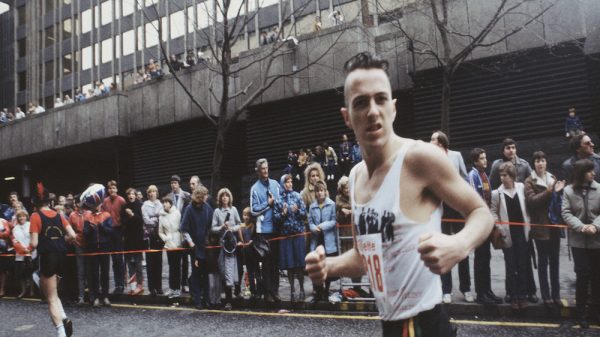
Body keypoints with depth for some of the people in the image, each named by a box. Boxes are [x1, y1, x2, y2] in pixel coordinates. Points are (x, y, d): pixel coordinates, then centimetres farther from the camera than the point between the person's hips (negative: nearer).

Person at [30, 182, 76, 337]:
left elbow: (34, 243, -11)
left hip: (47, 257, -5)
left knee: (51, 298, 5)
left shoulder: (35, 216, -7)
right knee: (52, 292, 25)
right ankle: (64, 319, 5)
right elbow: (72, 235, 2)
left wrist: (30, 246, 10)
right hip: (60, 256, 5)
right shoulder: (58, 215, 7)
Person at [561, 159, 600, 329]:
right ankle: (581, 312, 17)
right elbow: (566, 213, -7)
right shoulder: (568, 190, -3)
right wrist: (581, 227, -19)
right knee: (582, 275, 3)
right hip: (578, 240, -1)